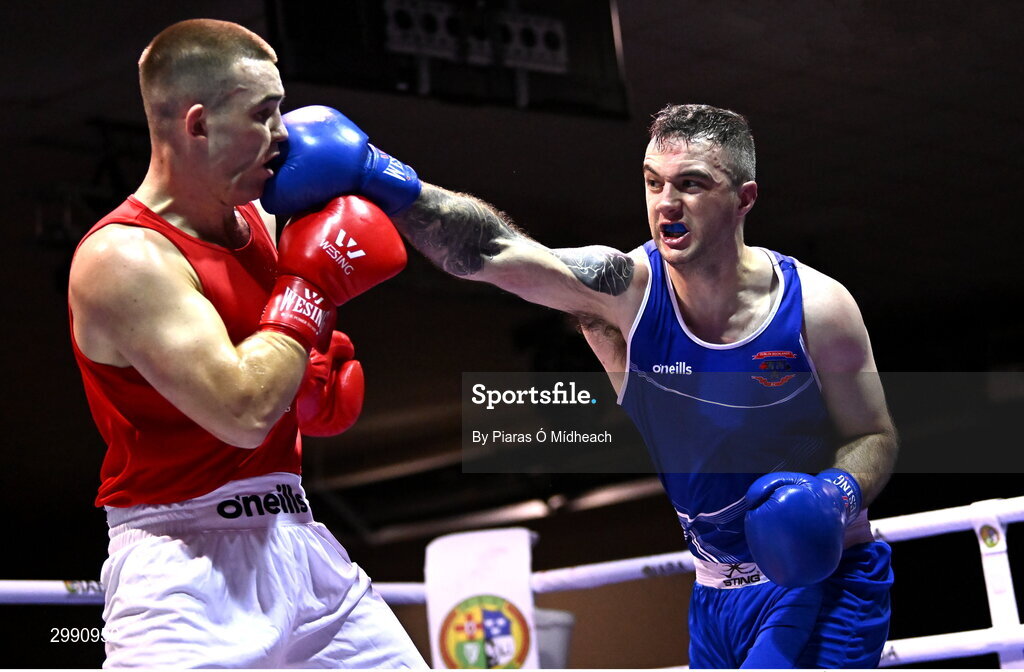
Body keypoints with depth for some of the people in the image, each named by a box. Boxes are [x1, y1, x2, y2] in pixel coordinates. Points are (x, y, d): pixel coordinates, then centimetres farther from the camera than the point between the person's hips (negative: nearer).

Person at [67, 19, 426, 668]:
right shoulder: (124, 256, -17)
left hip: (292, 536, 8)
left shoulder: (260, 222, 9)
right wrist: (311, 287, -14)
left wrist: (322, 356, 5)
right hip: (184, 560, -8)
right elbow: (244, 411, -27)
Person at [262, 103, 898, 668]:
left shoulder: (816, 307, -14)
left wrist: (838, 493, -25)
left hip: (817, 576, -2)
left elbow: (875, 437, -2)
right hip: (700, 593, 3)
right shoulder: (623, 288, -15)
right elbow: (488, 249, -30)